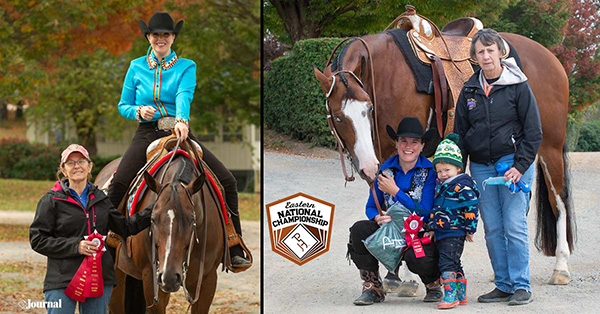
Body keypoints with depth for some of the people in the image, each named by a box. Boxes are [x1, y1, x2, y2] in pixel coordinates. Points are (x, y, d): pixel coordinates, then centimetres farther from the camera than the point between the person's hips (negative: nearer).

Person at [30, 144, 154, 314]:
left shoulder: (100, 198, 13)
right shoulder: (51, 201, -2)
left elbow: (125, 227, 19)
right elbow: (37, 239, -6)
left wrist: (155, 210, 12)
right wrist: (75, 246, -16)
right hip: (62, 281, -4)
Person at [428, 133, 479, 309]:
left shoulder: (462, 186, -11)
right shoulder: (440, 186, 16)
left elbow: (471, 208, -12)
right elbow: (435, 210, 25)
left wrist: (470, 230, -11)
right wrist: (432, 228, 21)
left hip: (455, 233, -9)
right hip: (441, 234, 9)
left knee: (447, 262, -15)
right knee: (454, 265, 15)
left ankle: (450, 295, -15)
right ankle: (461, 294, 23)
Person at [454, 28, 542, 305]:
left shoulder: (518, 86, -4)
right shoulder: (469, 90, 8)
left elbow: (533, 132, -4)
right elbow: (460, 133, 14)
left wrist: (520, 167, -13)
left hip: (513, 161, -4)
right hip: (481, 166, 4)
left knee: (514, 226, -9)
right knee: (492, 229, 4)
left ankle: (521, 287, -3)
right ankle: (503, 286, 11)